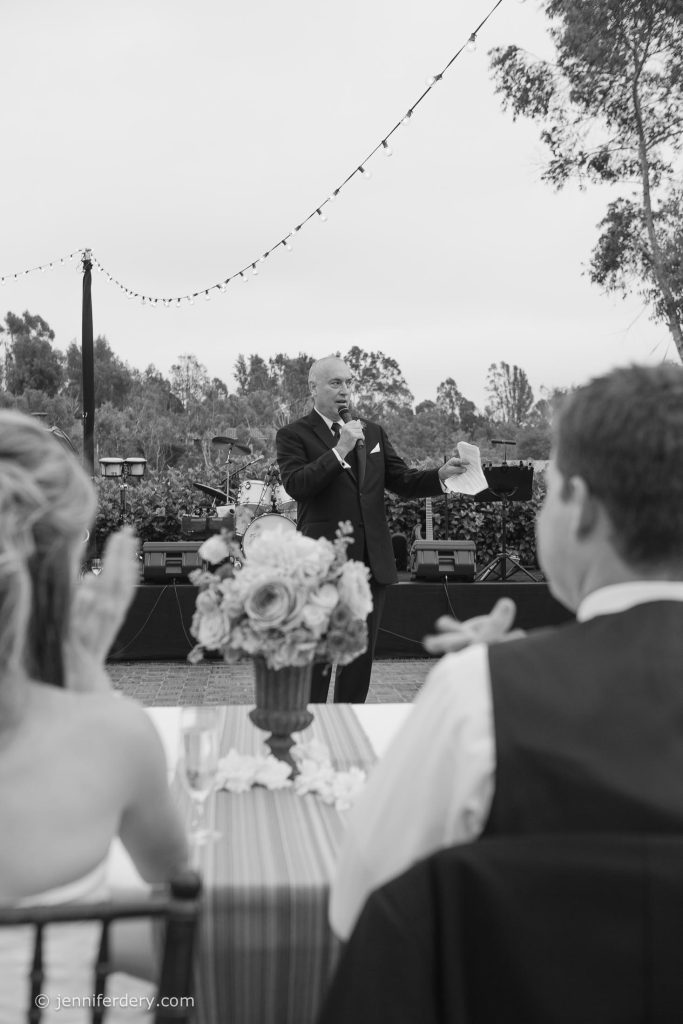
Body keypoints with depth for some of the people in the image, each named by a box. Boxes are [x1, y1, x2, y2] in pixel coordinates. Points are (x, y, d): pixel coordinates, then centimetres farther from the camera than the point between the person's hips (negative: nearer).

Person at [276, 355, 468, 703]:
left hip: (371, 560, 5)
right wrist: (339, 449, -21)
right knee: (317, 654, 2)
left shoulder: (372, 432, 14)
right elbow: (296, 485, -17)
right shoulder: (294, 435, -2)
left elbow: (402, 480, 11)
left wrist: (441, 474, -7)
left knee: (361, 654, 13)